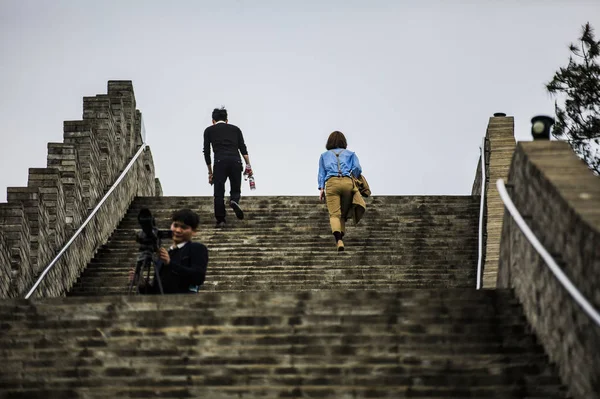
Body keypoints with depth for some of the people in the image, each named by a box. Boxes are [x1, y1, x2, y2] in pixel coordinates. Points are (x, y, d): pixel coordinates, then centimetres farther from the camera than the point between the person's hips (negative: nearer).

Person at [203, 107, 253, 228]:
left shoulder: (209, 130, 19)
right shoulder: (235, 128, 23)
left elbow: (206, 152, 16)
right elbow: (243, 148, 10)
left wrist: (210, 172, 22)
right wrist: (248, 166, 5)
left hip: (220, 161, -1)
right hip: (235, 161, 1)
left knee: (219, 194, 8)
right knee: (235, 190, 14)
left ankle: (220, 221, 2)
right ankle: (234, 201, -19)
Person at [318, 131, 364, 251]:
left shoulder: (324, 155, 26)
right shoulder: (350, 154, 23)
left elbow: (321, 172, 14)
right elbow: (357, 168, 7)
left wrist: (321, 189, 6)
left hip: (331, 182, -1)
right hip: (347, 182, 1)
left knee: (334, 214, -11)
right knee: (343, 214, 14)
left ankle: (338, 240, -34)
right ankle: (339, 238, 2)